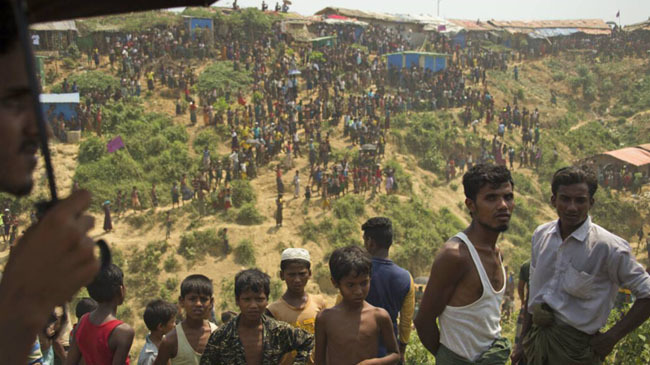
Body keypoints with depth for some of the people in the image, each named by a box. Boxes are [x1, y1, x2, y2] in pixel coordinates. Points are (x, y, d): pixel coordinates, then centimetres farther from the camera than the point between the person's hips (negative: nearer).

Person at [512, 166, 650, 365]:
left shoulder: (608, 247, -14)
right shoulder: (541, 235, 2)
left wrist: (612, 337, -11)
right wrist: (524, 342, 13)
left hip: (575, 347, -4)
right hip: (536, 337, 5)